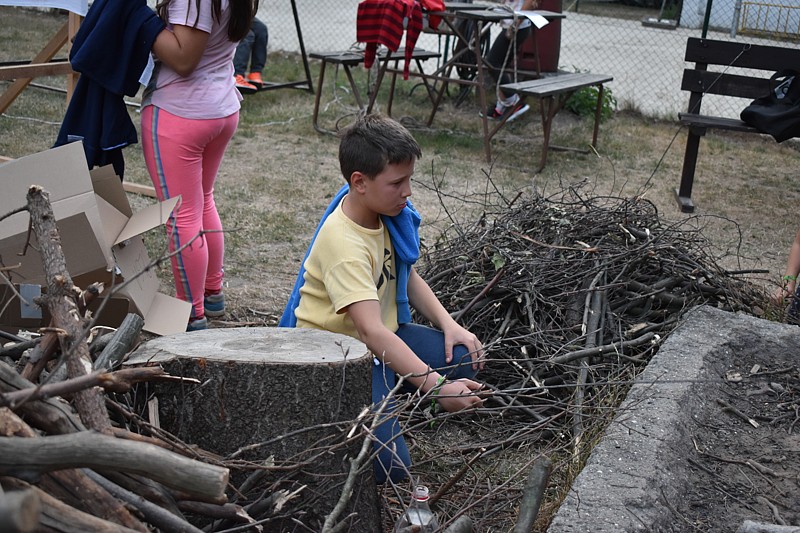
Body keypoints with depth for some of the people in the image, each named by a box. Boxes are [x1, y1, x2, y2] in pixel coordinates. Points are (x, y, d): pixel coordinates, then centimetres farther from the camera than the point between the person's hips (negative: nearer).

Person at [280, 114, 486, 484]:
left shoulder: (389, 214, -2)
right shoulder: (343, 243, -30)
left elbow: (408, 278, 13)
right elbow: (370, 331, -38)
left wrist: (449, 325, -2)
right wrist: (436, 386, -44)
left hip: (383, 337, 9)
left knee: (463, 358, -12)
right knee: (387, 467, -20)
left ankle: (381, 406, 7)